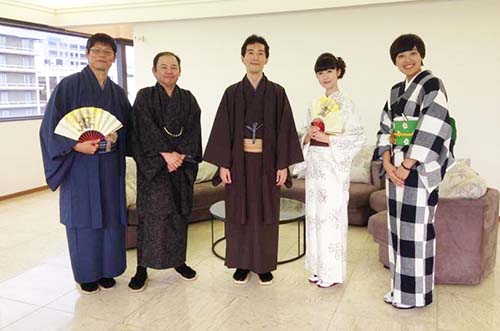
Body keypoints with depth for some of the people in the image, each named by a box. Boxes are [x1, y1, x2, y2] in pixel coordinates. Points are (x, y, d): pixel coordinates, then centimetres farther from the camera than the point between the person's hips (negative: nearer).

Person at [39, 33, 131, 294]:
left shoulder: (117, 93, 11)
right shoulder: (69, 85, -3)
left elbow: (127, 126, 16)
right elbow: (51, 125, -8)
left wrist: (116, 138, -5)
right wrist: (76, 145, -21)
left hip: (110, 165, 4)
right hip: (79, 164, -4)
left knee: (110, 217, 7)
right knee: (84, 218, 3)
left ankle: (107, 270, 21)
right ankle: (87, 273, 18)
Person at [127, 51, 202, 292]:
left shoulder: (188, 99, 10)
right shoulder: (145, 97, 1)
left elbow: (193, 130, 1)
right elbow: (146, 130, -10)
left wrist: (180, 155, -12)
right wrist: (166, 154, -18)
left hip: (182, 166, 3)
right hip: (153, 165, -3)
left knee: (179, 213, 8)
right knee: (151, 213, -5)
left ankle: (179, 260, 22)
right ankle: (142, 267, 4)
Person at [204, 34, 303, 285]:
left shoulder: (277, 93, 2)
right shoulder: (232, 93, 3)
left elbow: (284, 129, -1)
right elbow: (223, 129, 1)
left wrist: (283, 164, -6)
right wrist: (223, 164, -6)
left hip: (266, 162, 0)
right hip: (239, 161, 1)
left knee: (266, 212, 6)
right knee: (239, 212, 7)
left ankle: (264, 265, 21)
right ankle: (242, 263, 22)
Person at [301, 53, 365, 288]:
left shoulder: (345, 103, -6)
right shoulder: (314, 104, 13)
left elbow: (358, 136, -11)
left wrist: (327, 138, -17)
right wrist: (308, 136, -4)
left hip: (334, 164, -7)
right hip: (315, 163, 7)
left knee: (332, 214, -3)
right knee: (315, 213, 10)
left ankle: (333, 272, 10)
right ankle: (319, 267, 22)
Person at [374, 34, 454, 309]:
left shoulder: (432, 85, -7)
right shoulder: (396, 91, 14)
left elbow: (432, 130, -17)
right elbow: (385, 128, 9)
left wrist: (406, 166, -18)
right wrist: (388, 164, -5)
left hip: (419, 169, -7)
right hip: (396, 168, 7)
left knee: (416, 229, -1)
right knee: (398, 226, 11)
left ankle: (416, 292, 14)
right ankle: (400, 287, 25)